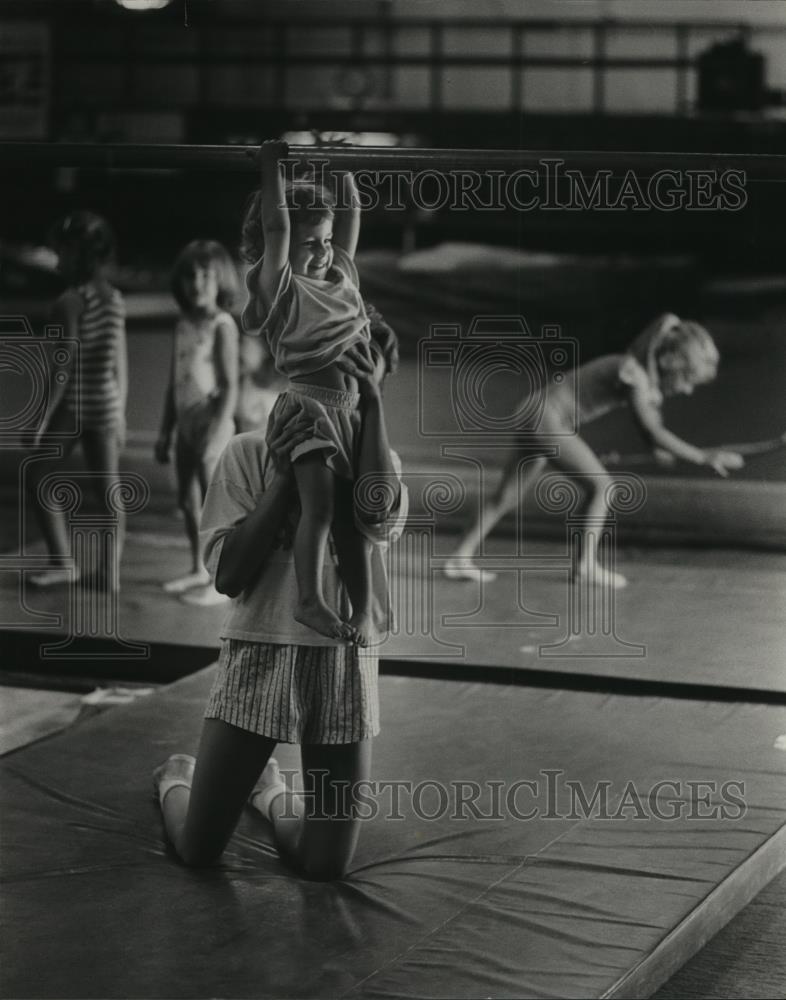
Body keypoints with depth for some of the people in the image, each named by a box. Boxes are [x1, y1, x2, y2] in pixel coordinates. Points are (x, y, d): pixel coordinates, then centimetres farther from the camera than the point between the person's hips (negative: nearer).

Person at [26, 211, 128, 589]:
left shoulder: (70, 302, -15)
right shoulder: (114, 300, 6)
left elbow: (64, 367, -18)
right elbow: (121, 363, 10)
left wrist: (42, 419, -15)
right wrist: (119, 415, 17)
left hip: (71, 403, -6)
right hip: (105, 403, 6)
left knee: (38, 477, 8)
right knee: (106, 488, 8)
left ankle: (62, 562, 4)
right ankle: (109, 570, 9)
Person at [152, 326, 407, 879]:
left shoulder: (377, 461, 4)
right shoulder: (250, 451, -1)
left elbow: (377, 512, -21)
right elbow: (227, 574, -9)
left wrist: (373, 400, -22)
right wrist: (286, 477, -17)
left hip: (344, 664, 2)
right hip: (259, 656, -2)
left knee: (327, 867, 2)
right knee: (198, 850, 3)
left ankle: (271, 791, 35)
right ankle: (176, 780, 39)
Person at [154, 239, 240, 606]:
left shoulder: (222, 325, -11)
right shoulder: (183, 326, 11)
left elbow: (230, 385, -15)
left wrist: (217, 431, -22)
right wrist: (165, 431, 15)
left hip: (212, 424, -8)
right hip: (186, 424, 8)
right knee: (187, 501, 13)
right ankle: (199, 571, 25)